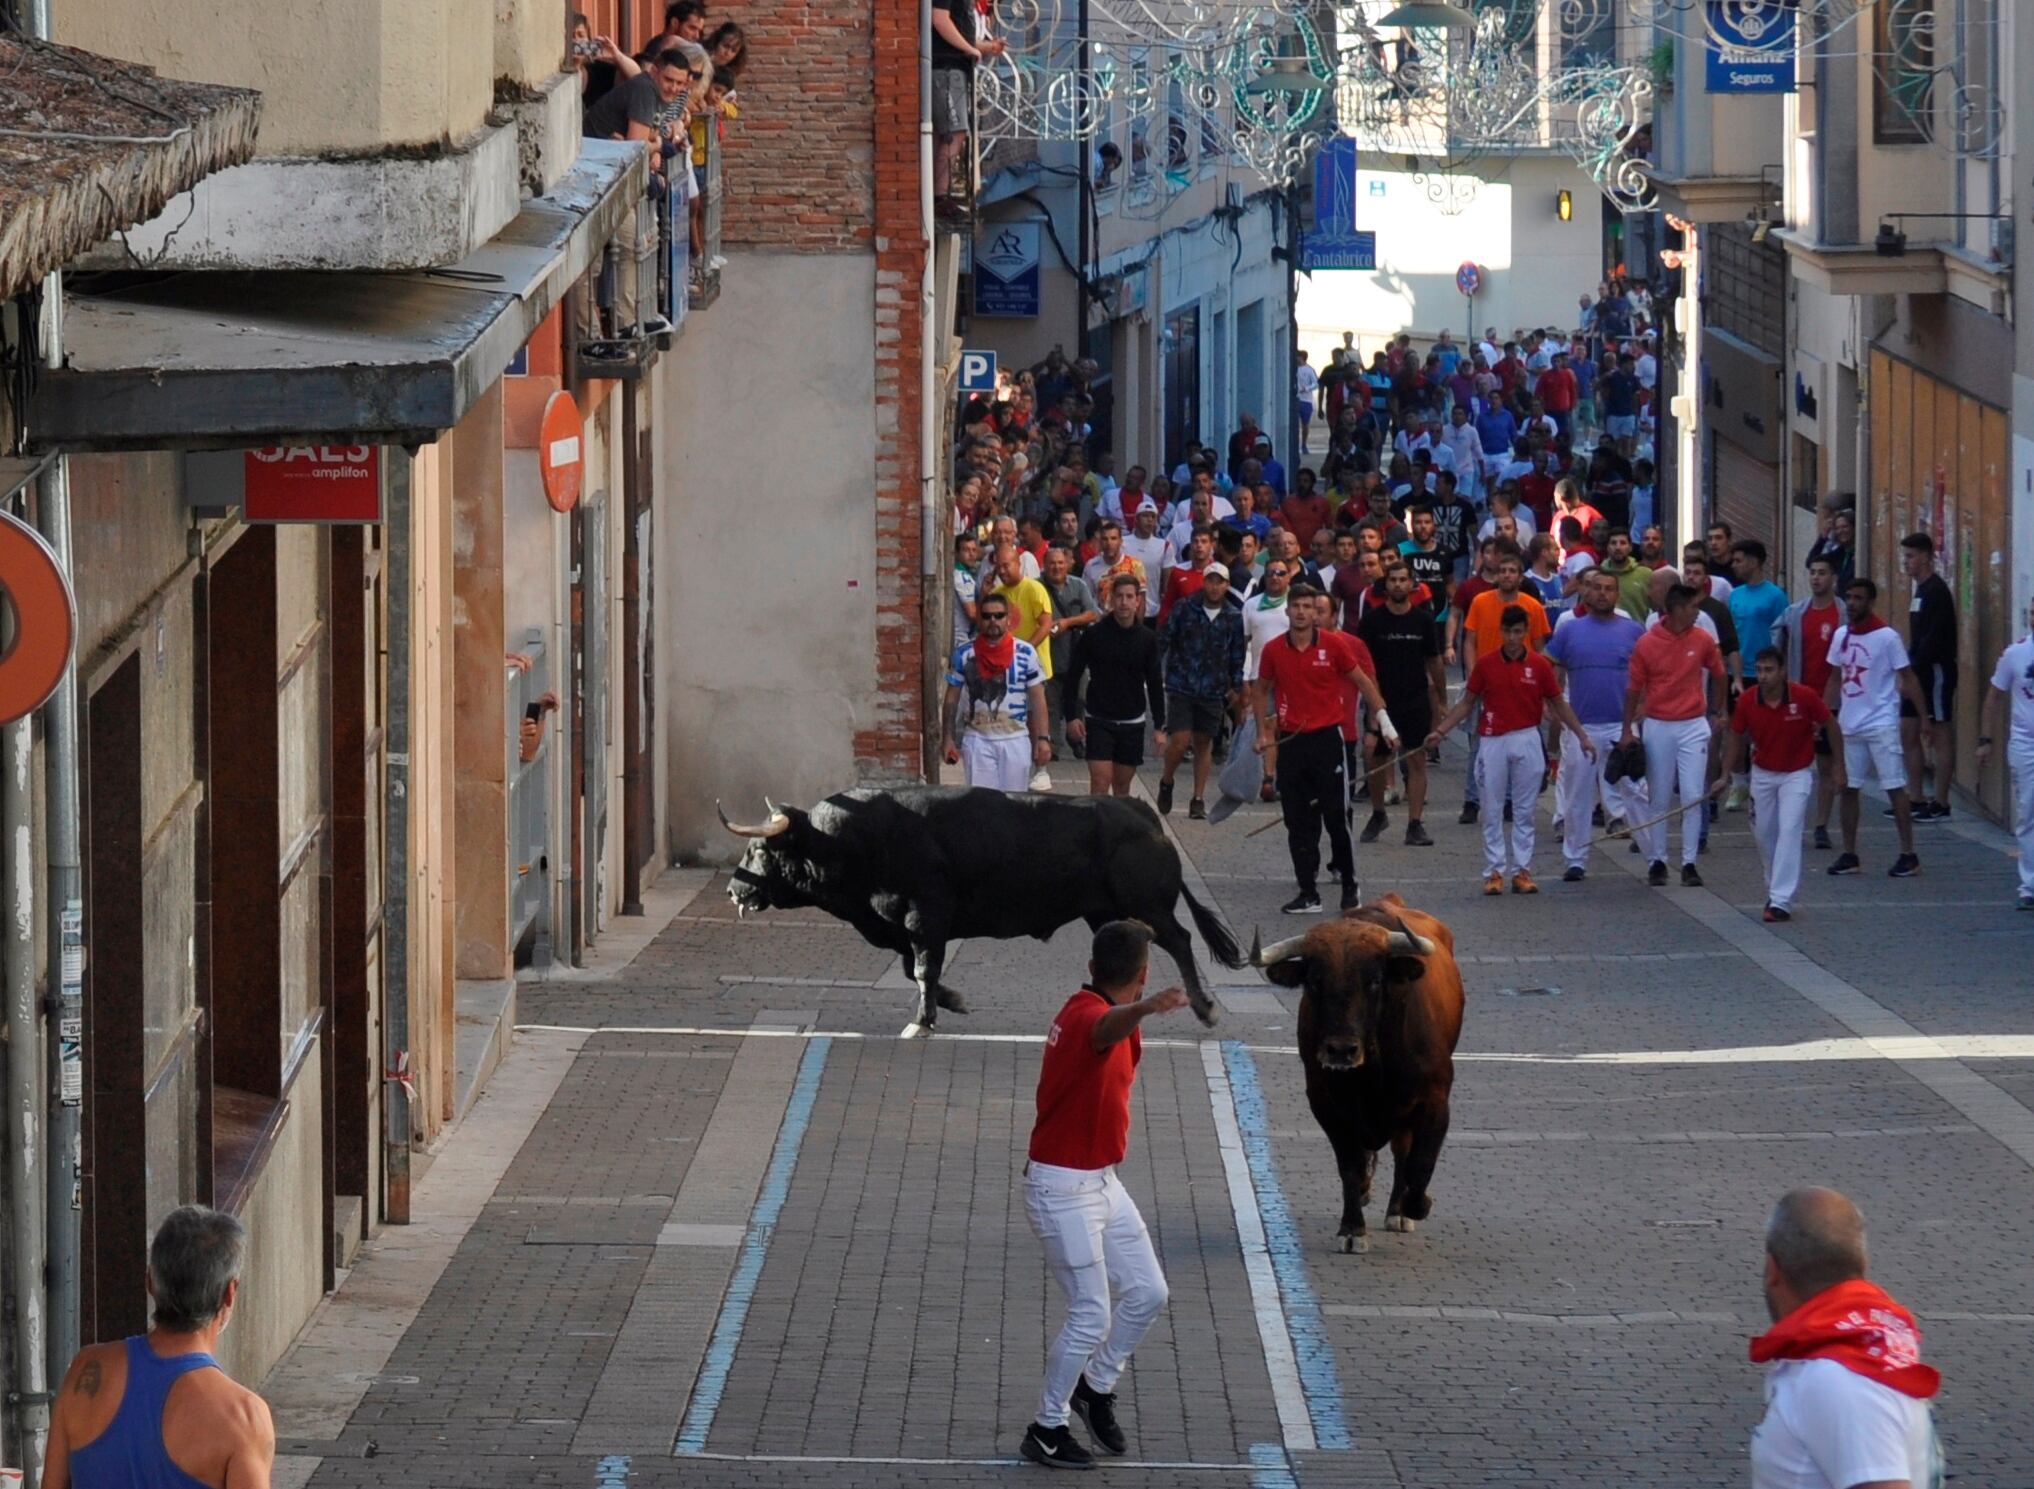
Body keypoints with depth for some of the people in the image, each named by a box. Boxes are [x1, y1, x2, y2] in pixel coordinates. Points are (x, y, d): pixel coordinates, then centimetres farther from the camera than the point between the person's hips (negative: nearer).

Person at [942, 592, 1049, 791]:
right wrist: (948, 738, 3)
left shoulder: (1025, 654, 1)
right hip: (978, 739, 0)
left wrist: (1042, 738, -4)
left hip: (1016, 739, 0)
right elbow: (952, 699, 7)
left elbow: (1037, 700, 3)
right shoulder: (964, 655, 3)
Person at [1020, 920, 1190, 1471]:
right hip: (1062, 1188, -10)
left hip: (1102, 1181, 10)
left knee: (1147, 1292, 13)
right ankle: (1046, 1430, 9)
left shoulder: (1091, 1008, 4)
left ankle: (1096, 1386, 33)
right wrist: (1146, 1007, -73)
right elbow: (1109, 1026, -53)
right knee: (1091, 1314, -6)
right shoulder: (1087, 1015, -26)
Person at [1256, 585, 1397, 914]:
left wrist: (1383, 719, -1)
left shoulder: (1335, 645, -4)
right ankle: (1308, 894, 7)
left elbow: (1363, 682, 4)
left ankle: (1349, 886, 9)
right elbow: (1262, 691, 16)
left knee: (1336, 817, -3)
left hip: (1328, 736, -3)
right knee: (1297, 822, 3)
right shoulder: (1274, 651, 3)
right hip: (1291, 741, 3)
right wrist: (1263, 733, 8)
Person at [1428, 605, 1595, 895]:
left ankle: (1522, 871, 9)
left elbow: (1559, 704, 8)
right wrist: (1440, 730, 3)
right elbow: (1467, 702, 9)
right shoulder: (1485, 663, 0)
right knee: (1492, 812, 2)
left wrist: (1582, 737, 6)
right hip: (1493, 741, 0)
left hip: (1527, 741, 0)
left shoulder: (1539, 665, 0)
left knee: (1524, 812, 4)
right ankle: (1494, 873, 6)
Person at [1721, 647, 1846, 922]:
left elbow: (1832, 726, -6)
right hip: (1763, 773, 3)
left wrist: (1839, 766, -4)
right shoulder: (1747, 701, -15)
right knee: (1764, 834, 10)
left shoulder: (1804, 697, -21)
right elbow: (1736, 737, 1)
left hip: (1797, 773, -3)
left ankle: (1781, 901, -18)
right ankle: (1774, 890, 32)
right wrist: (1726, 774, -5)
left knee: (1789, 832, -16)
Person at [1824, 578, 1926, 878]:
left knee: (1895, 787, -5)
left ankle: (1908, 856, -2)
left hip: (1882, 725, -6)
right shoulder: (1841, 636, 8)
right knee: (1847, 788, 7)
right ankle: (1849, 856, 15)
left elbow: (1907, 678, -7)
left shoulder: (1887, 636, -9)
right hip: (1849, 725, 6)